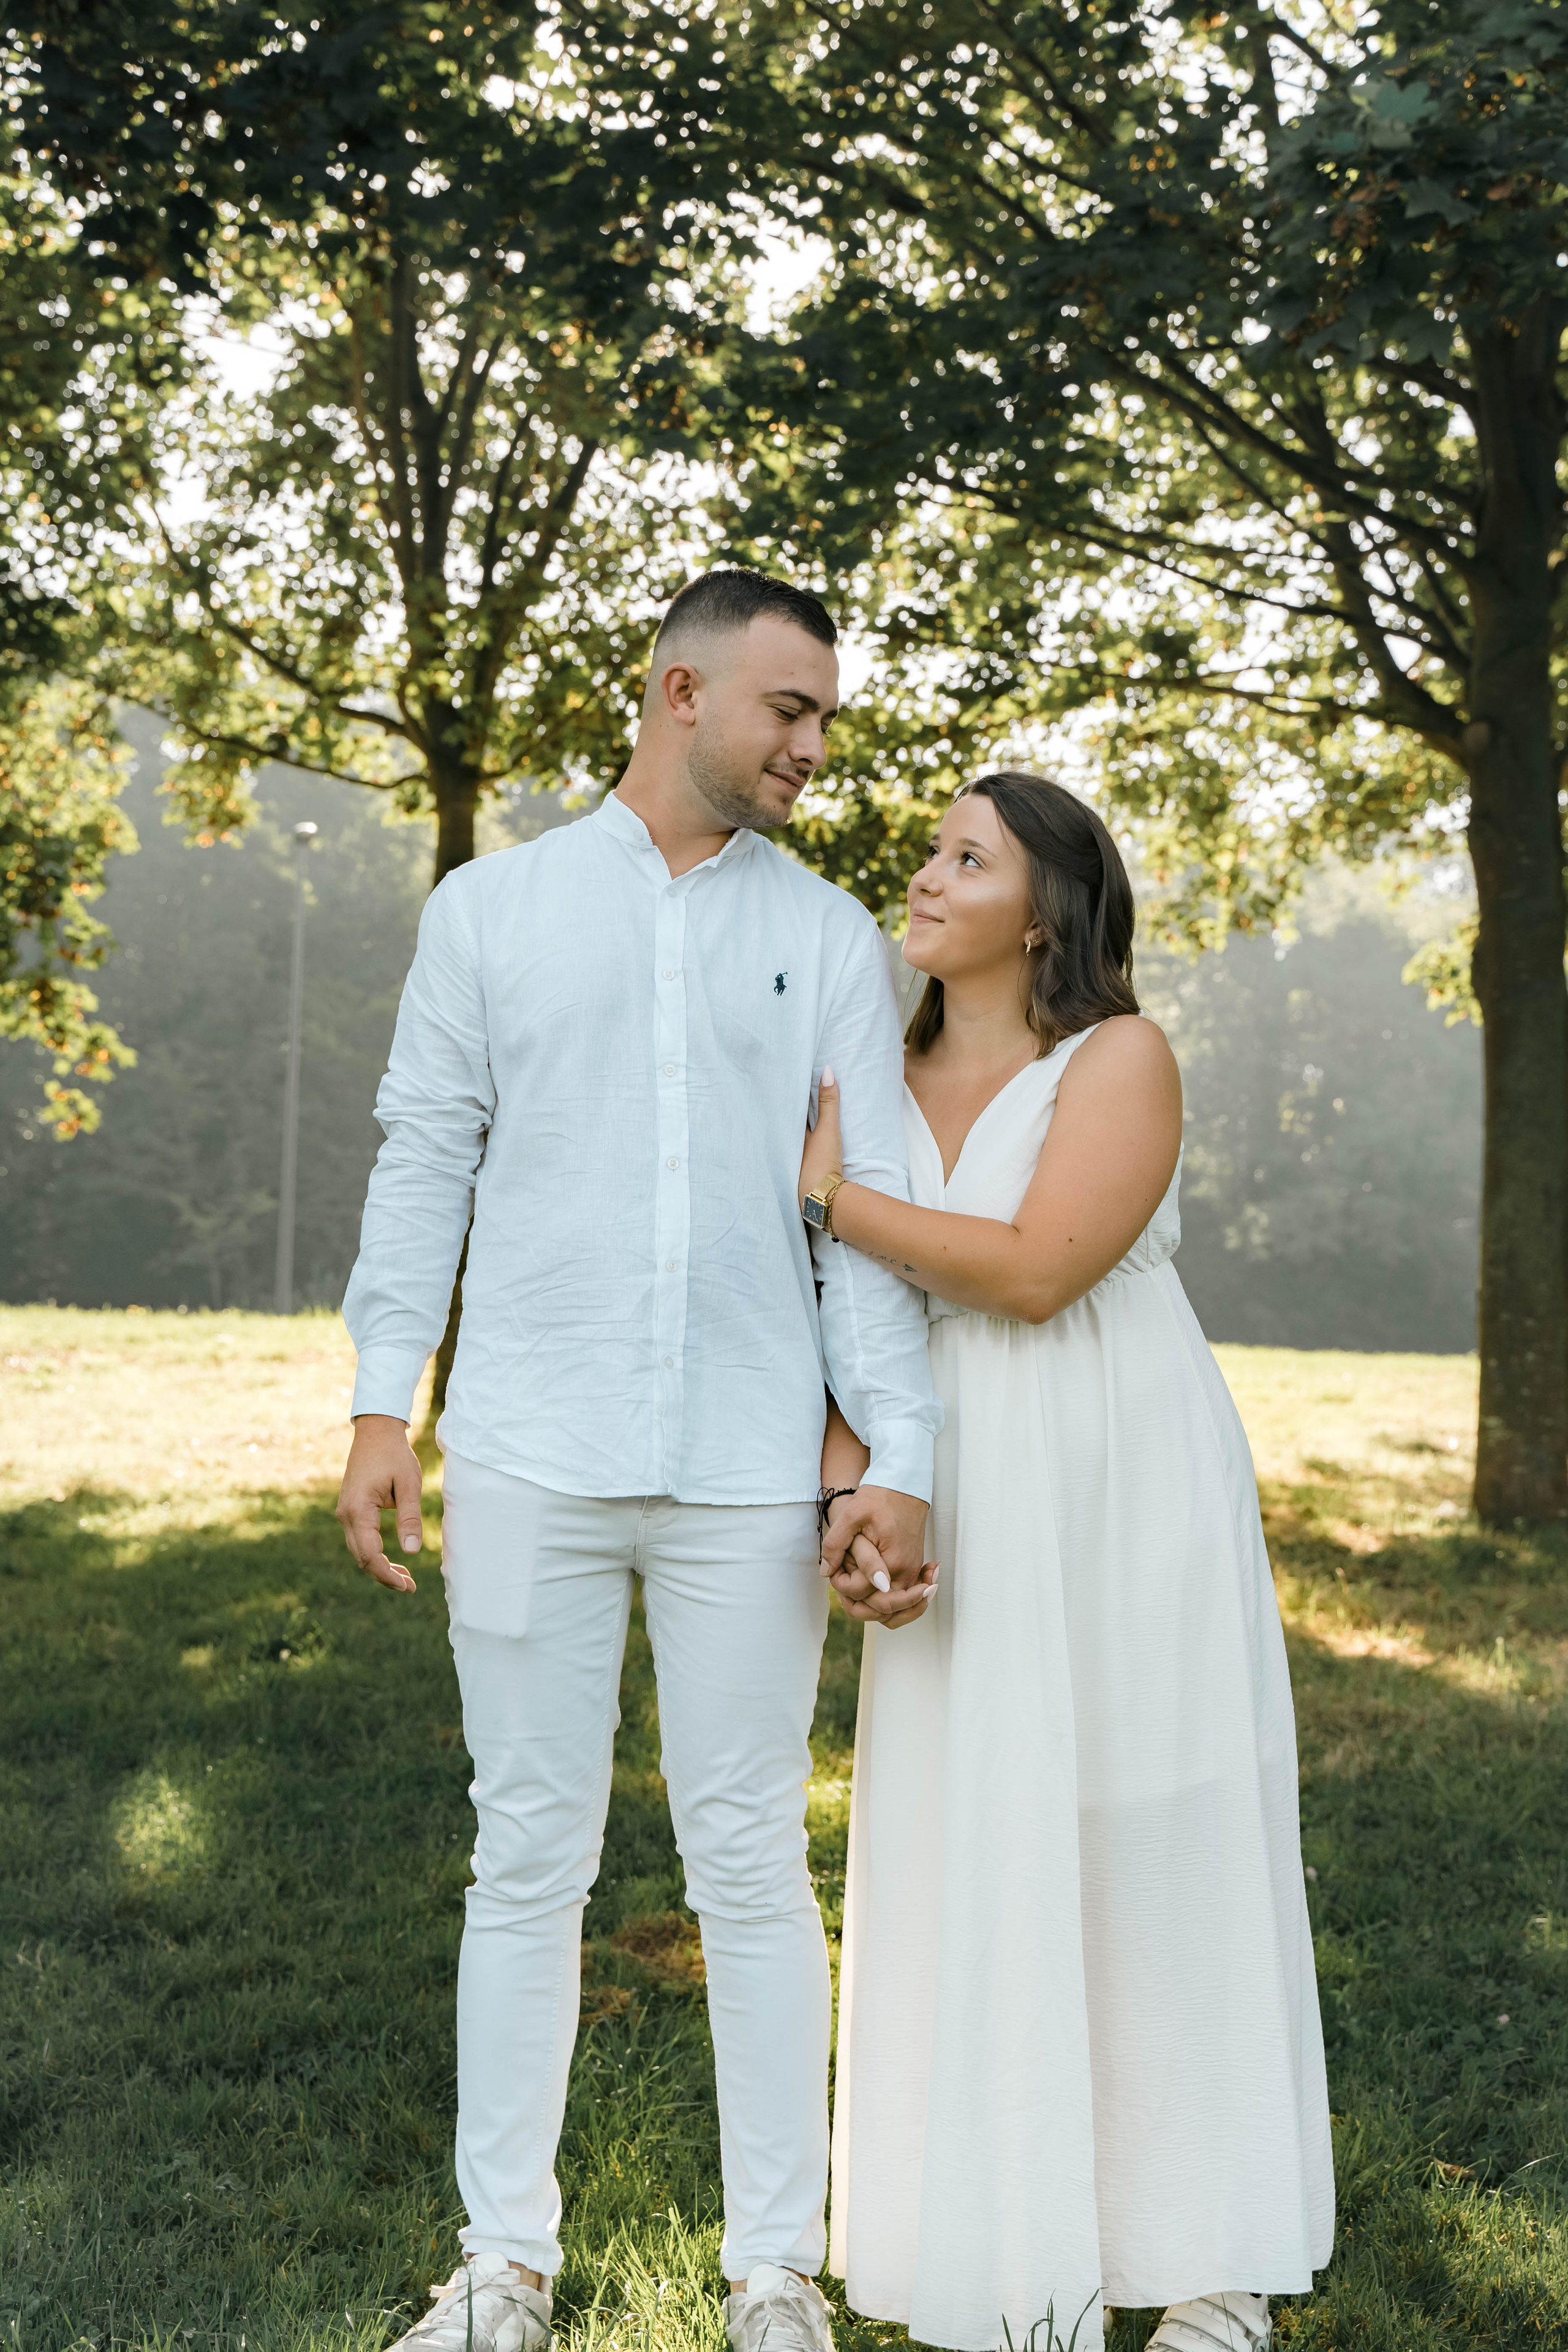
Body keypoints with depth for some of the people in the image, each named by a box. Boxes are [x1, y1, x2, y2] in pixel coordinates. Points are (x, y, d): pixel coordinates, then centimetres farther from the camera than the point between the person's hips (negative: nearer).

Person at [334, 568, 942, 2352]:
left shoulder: (832, 942, 8)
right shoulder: (491, 908, 7)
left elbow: (876, 1205, 3)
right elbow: (424, 1165, 6)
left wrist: (900, 1454, -6)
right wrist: (382, 1407, -2)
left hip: (747, 1472, 0)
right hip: (529, 1459, 0)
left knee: (750, 1868, 5)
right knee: (527, 1862, 6)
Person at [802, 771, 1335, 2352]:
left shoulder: (1123, 1061, -8)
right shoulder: (886, 1090, 9)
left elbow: (1033, 1270, -20)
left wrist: (824, 1199, -13)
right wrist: (846, 1503, -11)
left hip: (1129, 1507, -5)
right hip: (968, 1531, 5)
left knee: (1159, 1860, 2)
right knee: (983, 1864, 6)